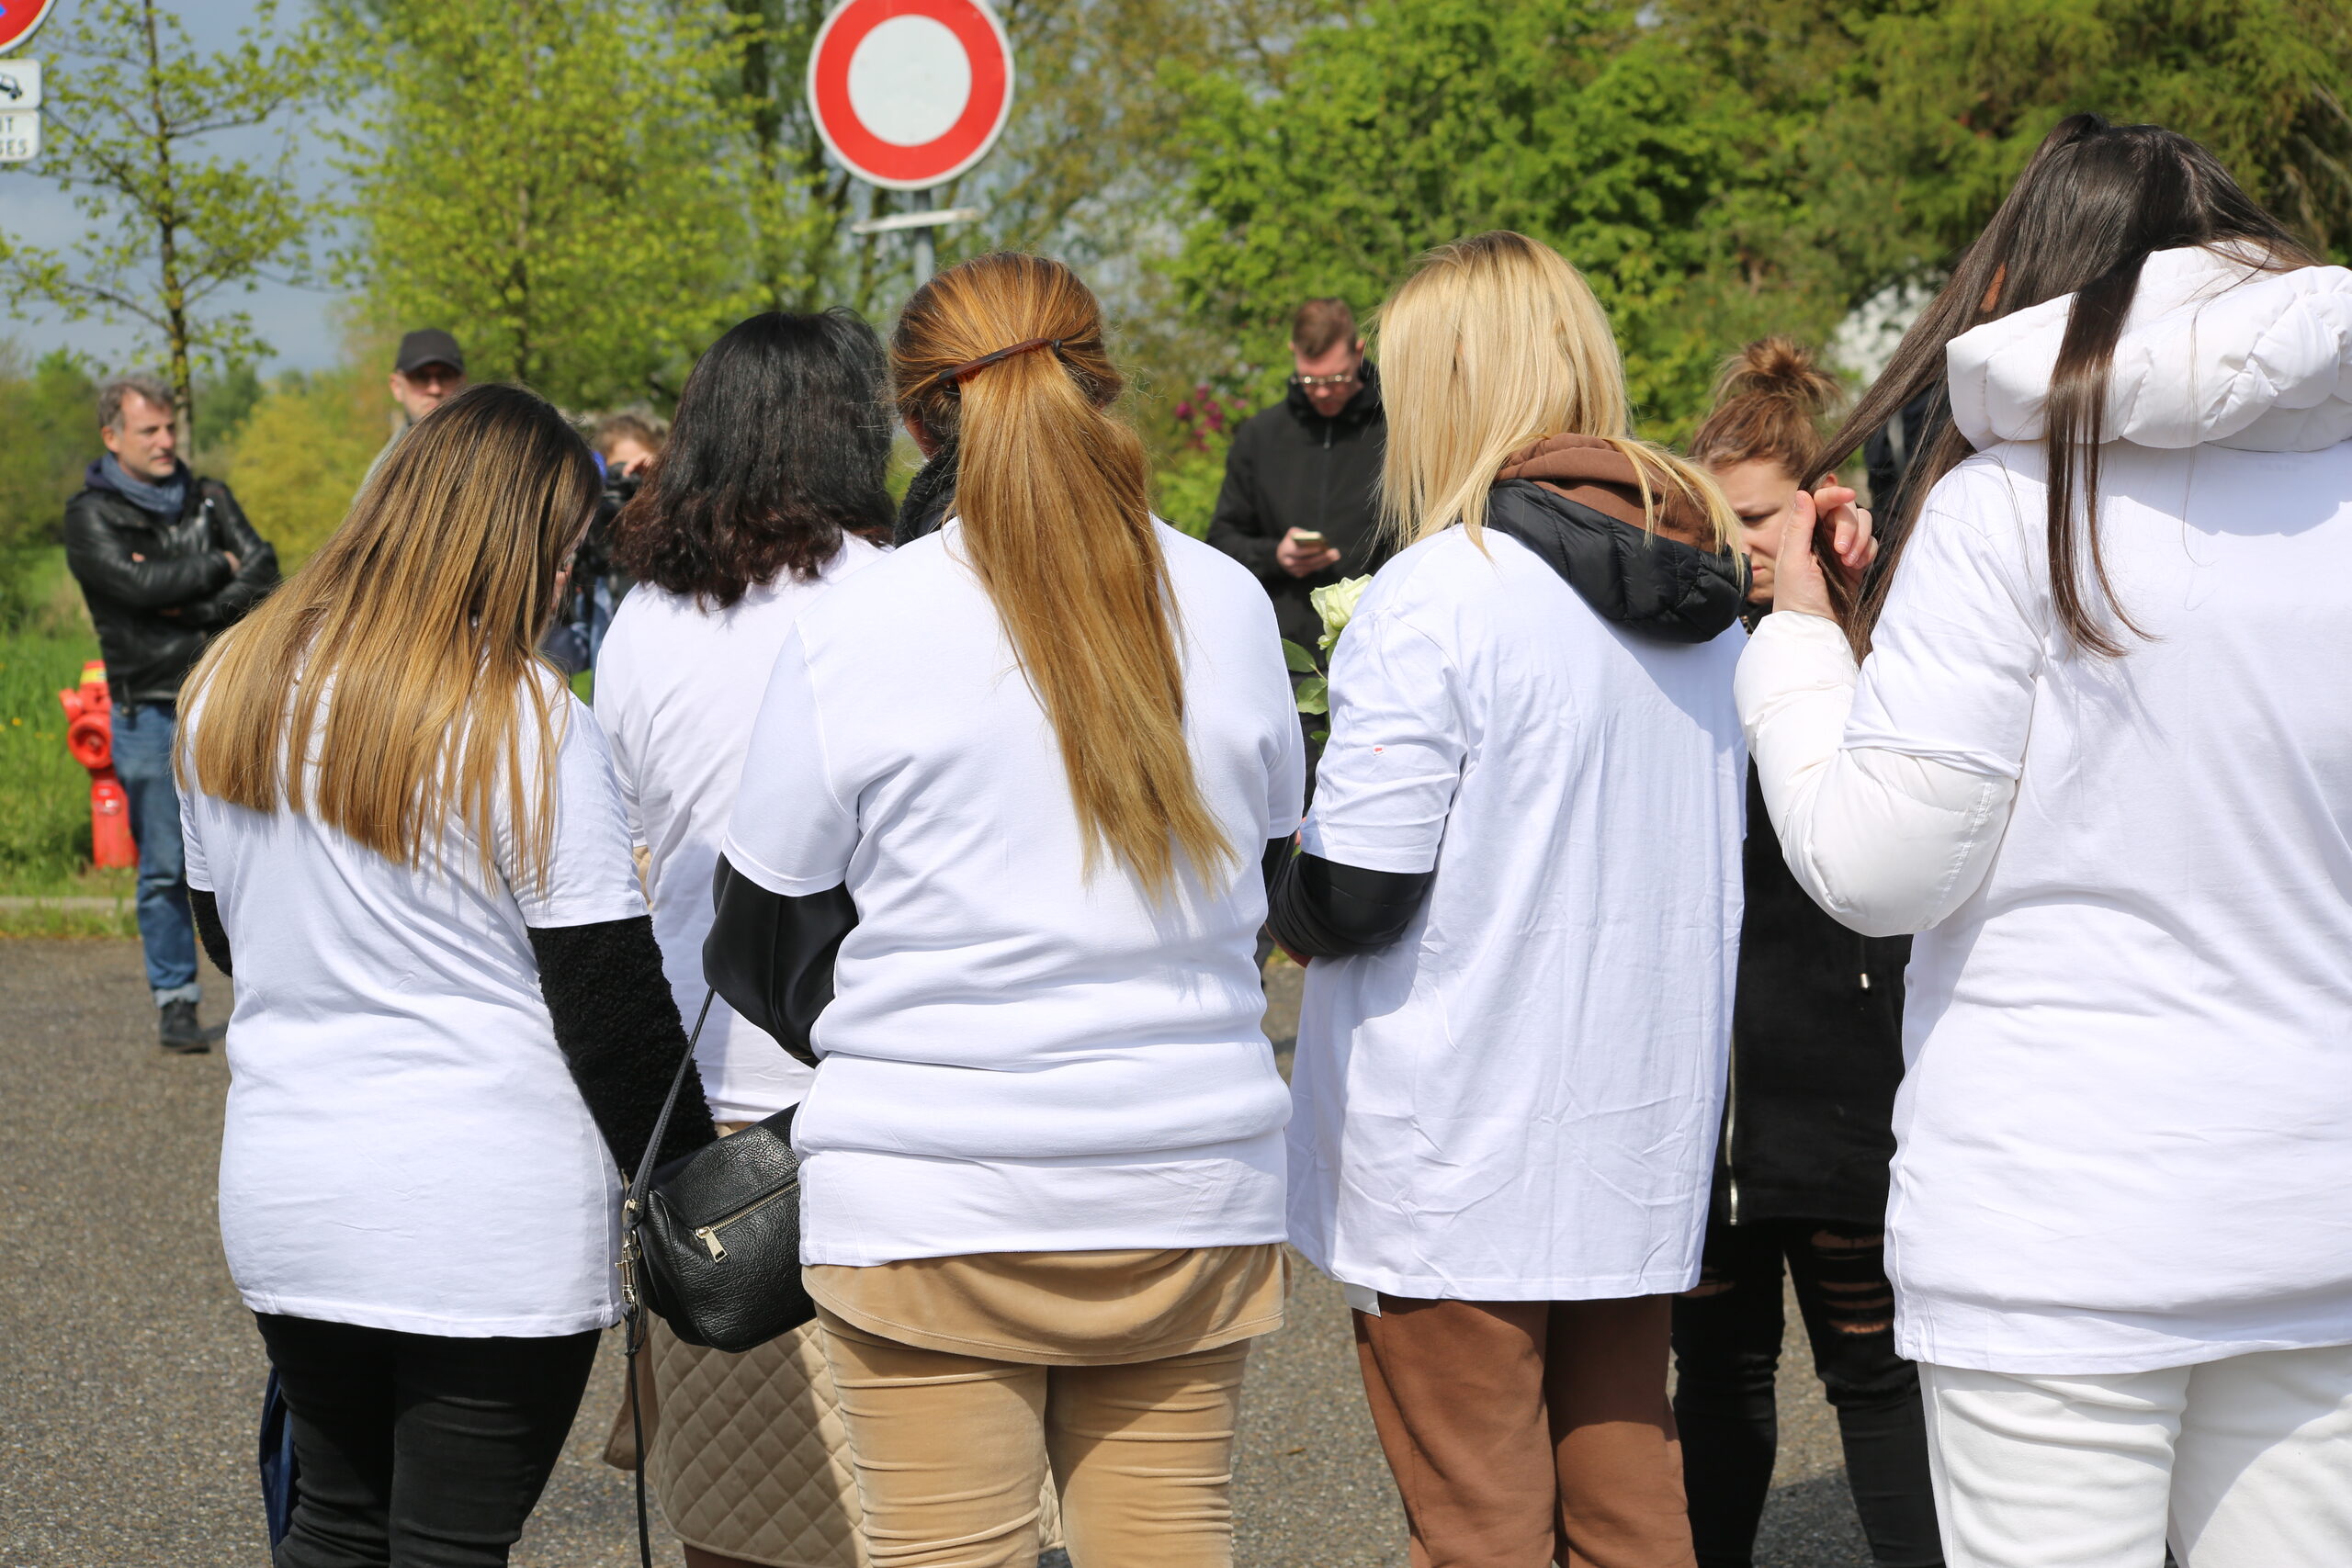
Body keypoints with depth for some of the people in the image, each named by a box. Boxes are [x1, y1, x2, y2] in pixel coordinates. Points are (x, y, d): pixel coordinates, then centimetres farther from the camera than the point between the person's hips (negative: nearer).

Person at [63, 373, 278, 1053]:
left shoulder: (209, 499, 12)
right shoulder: (90, 516, 0)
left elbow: (263, 571, 0)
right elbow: (137, 583, -15)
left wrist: (196, 609, -13)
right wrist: (218, 568, -4)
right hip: (149, 710, -3)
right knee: (165, 867, 0)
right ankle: (175, 1001, 8)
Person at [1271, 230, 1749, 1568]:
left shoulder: (1440, 595, -17)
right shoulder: (1705, 592, 7)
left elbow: (1349, 902, -16)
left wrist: (1281, 899, 4)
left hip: (1457, 1170, -7)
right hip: (1647, 1145, 7)